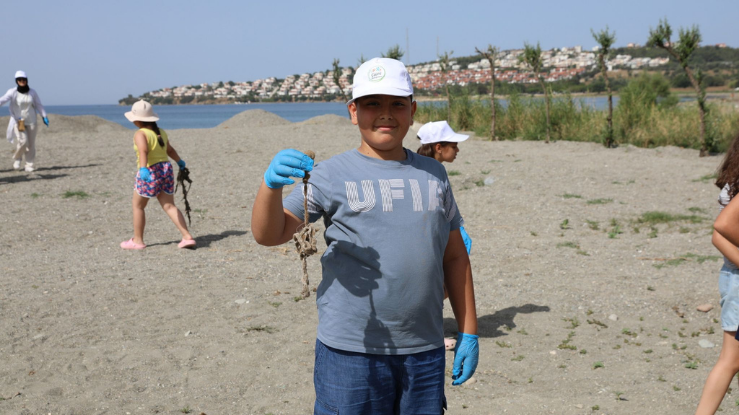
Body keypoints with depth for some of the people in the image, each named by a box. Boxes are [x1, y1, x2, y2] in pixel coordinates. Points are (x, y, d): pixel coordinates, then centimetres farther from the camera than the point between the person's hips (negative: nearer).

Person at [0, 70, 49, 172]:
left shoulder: (32, 92, 0)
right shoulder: (12, 92, -9)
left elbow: (38, 104, 8)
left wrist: (44, 116, 2)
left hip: (31, 121, 3)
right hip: (18, 121, -3)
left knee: (31, 144, 1)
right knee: (22, 141, -15)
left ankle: (30, 165, 11)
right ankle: (17, 158, 13)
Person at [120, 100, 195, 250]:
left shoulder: (140, 134, -11)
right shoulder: (161, 132, 10)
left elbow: (143, 150, -30)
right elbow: (170, 150, 24)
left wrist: (143, 168, -43)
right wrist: (179, 161, 41)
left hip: (149, 173, -7)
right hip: (166, 169, 7)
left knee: (137, 206, 11)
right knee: (169, 206, 7)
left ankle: (137, 240, 19)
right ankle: (187, 237, -2)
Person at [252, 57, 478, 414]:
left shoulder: (432, 174, 11)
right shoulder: (333, 174, -2)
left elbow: (454, 256, 15)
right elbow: (270, 235, -9)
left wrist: (468, 332, 12)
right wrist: (271, 185, -28)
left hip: (425, 352, 4)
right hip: (351, 352, -3)